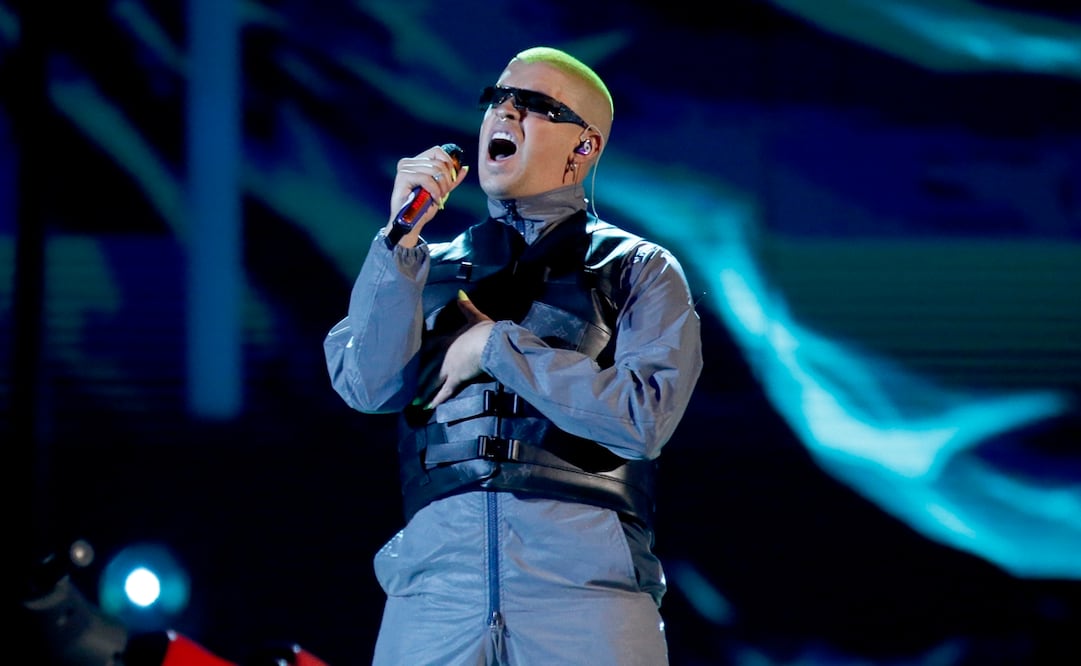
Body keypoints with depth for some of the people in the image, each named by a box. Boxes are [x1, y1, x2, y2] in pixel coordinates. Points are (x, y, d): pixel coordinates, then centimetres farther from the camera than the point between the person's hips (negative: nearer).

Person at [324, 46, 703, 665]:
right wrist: (403, 232, -4)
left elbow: (644, 417, -6)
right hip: (434, 584, 2)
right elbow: (370, 385, 1)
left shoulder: (638, 270, 9)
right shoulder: (426, 267, 18)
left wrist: (498, 346, -4)